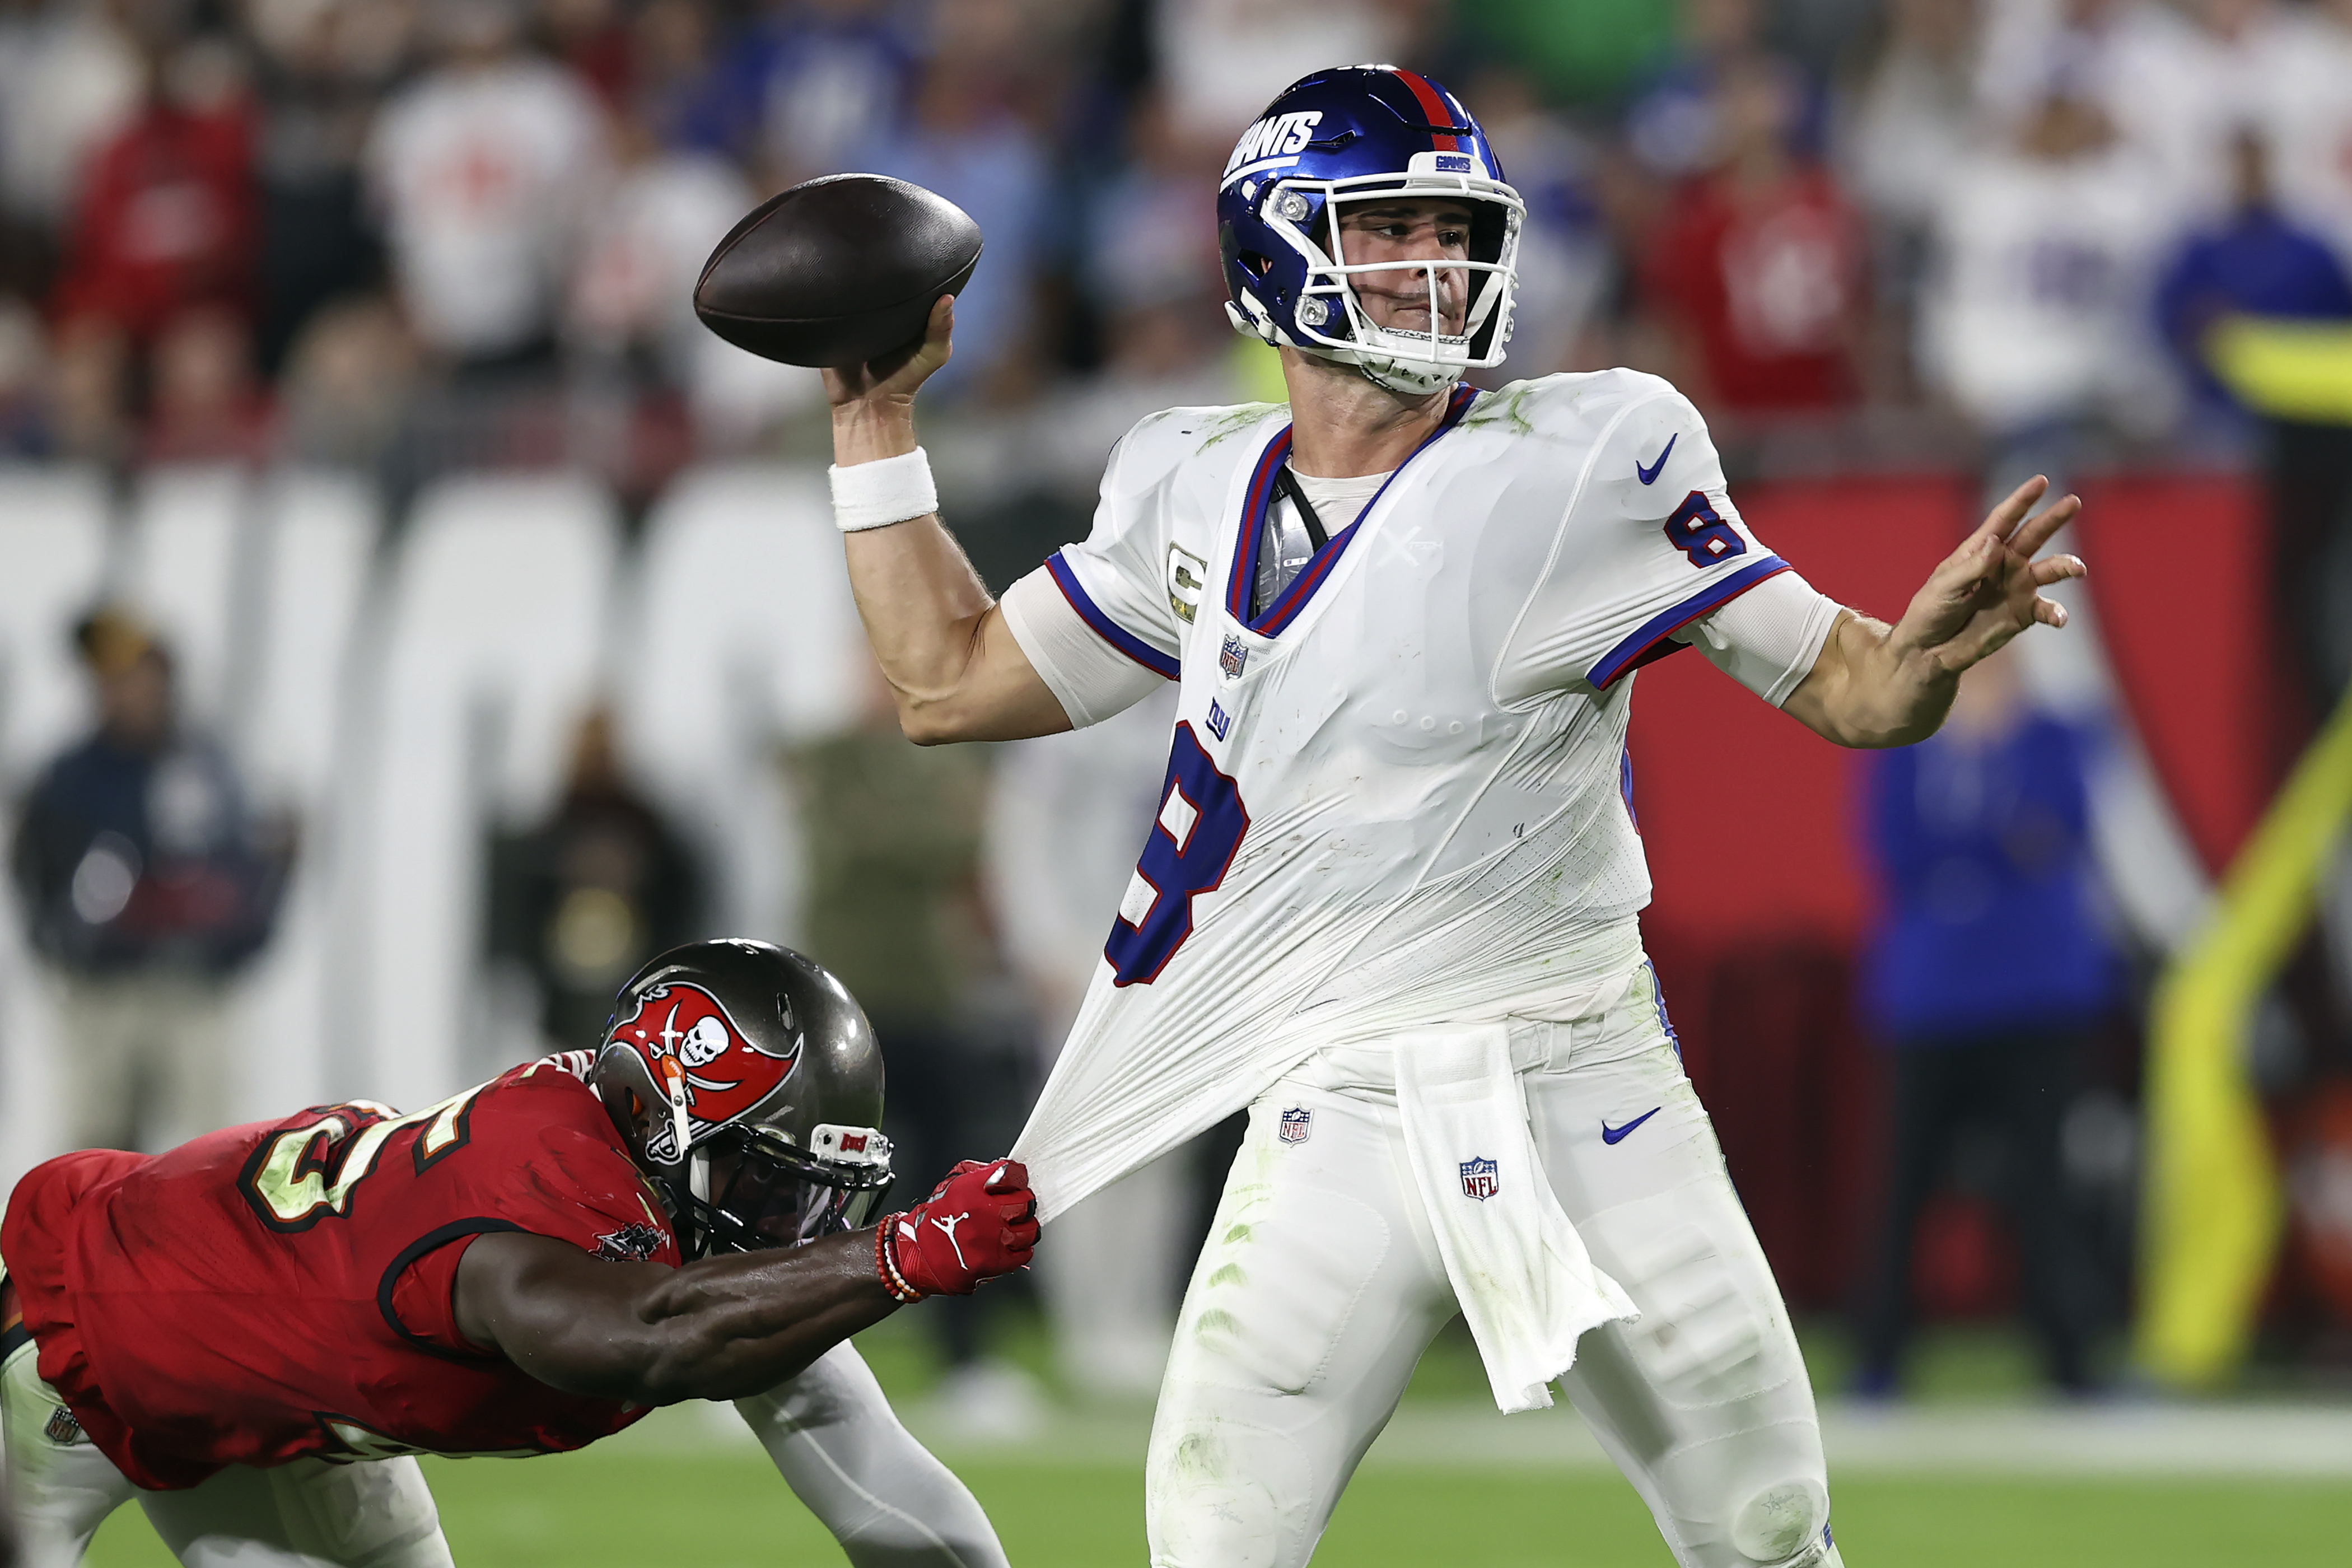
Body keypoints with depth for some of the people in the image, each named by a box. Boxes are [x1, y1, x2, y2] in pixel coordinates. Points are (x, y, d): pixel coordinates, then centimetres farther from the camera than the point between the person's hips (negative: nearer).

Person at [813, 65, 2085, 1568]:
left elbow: (1847, 691, -5)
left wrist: (1928, 650, -28)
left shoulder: (1583, 461, -5)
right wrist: (877, 419, 17)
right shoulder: (1202, 497, 8)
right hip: (1340, 1116, 2)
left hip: (1591, 1100, -2)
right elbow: (952, 683, 19)